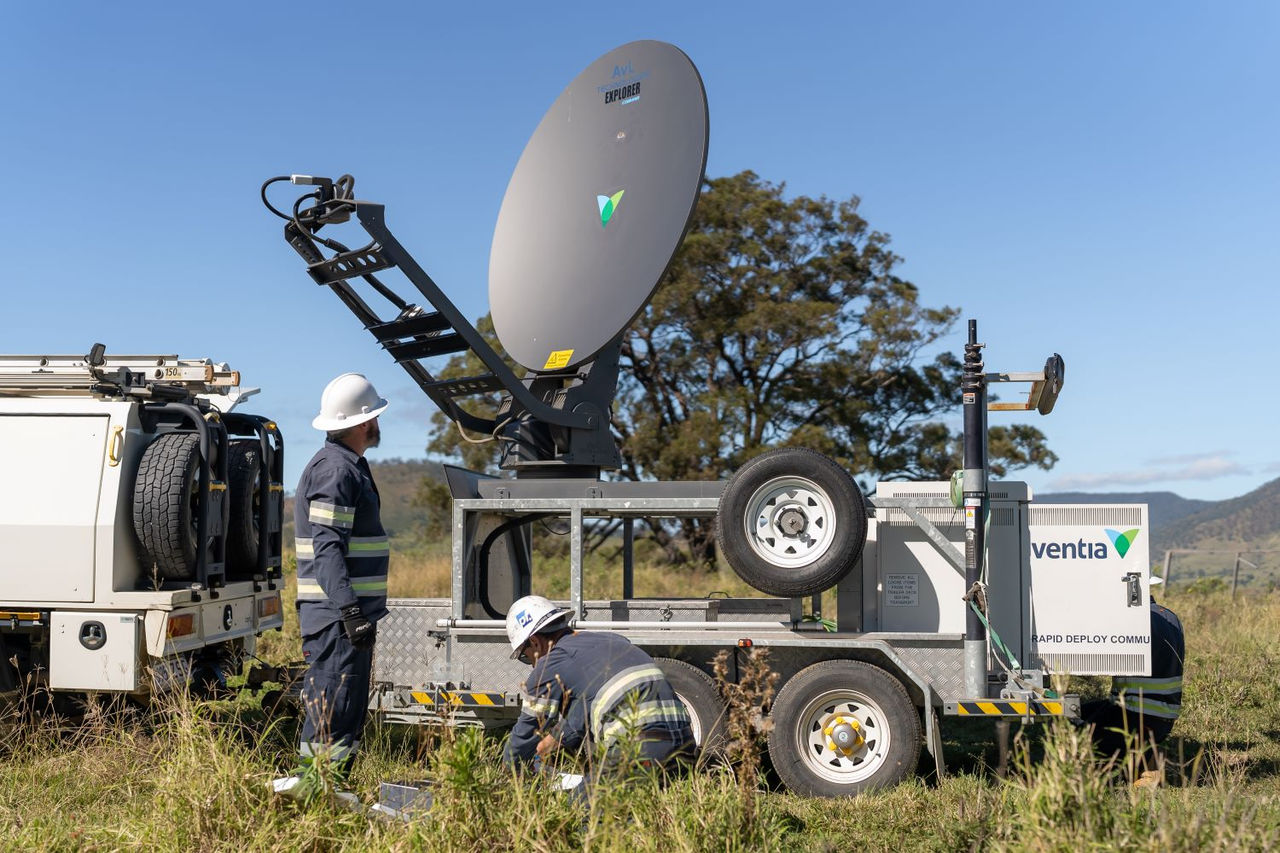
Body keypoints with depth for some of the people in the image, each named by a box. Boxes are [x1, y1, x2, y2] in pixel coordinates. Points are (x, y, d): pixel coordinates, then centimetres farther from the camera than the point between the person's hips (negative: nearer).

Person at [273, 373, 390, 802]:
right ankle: (314, 787, -2)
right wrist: (350, 609, -28)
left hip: (348, 613, 11)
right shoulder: (335, 468, -14)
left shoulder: (349, 465, 19)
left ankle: (323, 790, 22)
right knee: (334, 708, -8)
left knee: (347, 706, 14)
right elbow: (326, 546, -22)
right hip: (336, 612, -11)